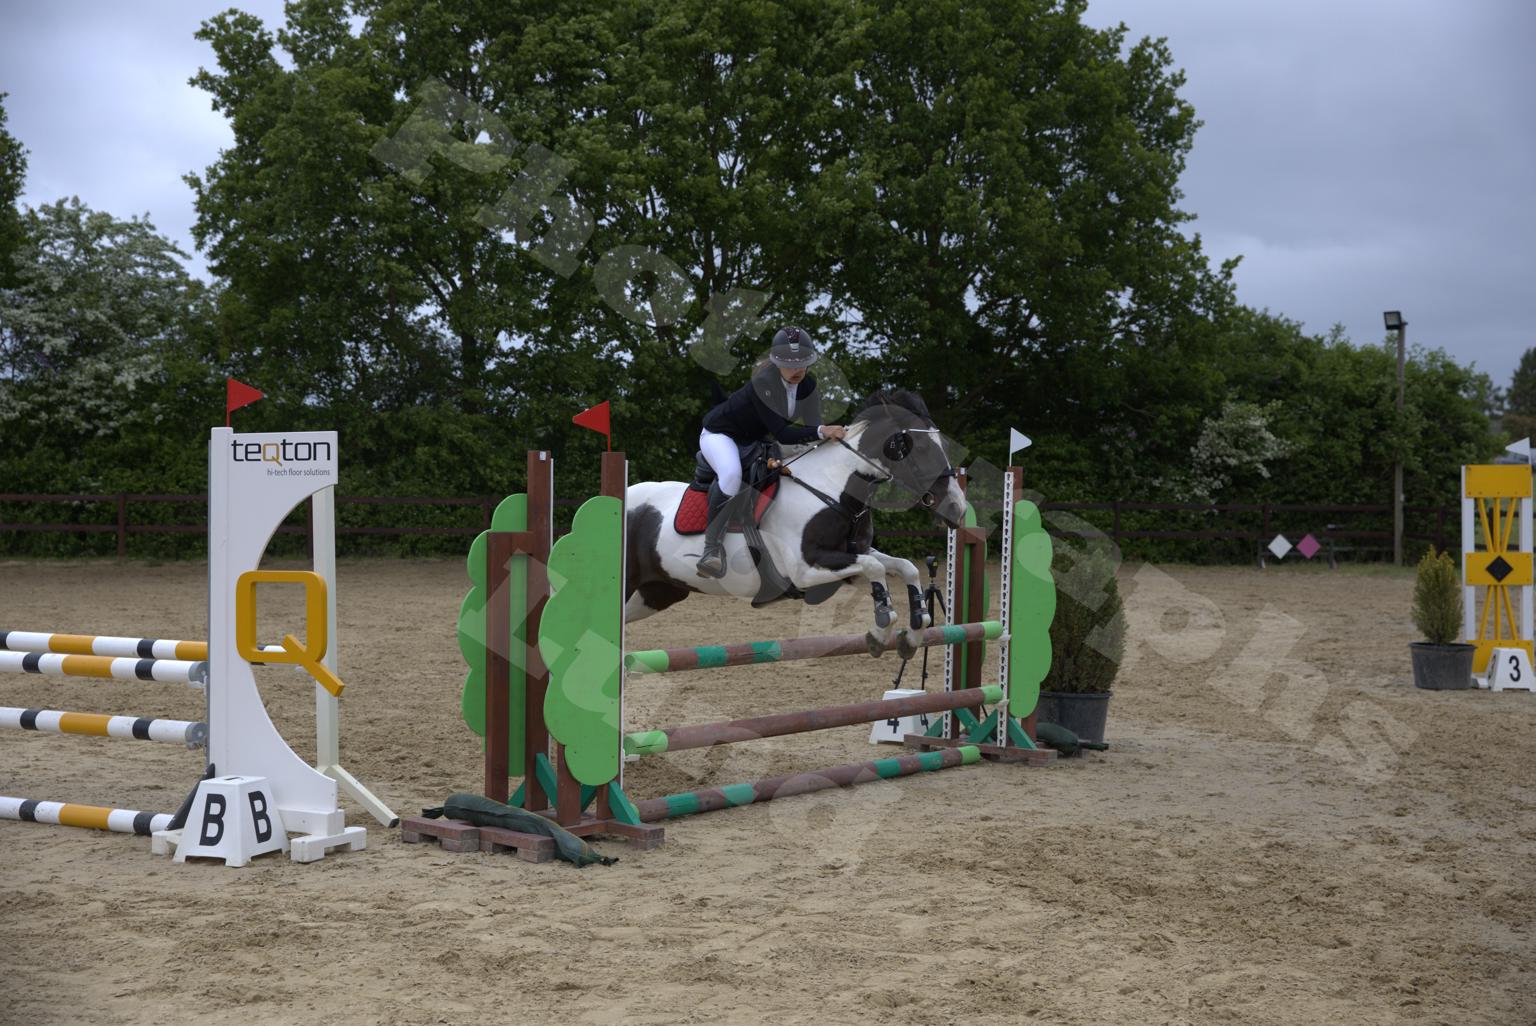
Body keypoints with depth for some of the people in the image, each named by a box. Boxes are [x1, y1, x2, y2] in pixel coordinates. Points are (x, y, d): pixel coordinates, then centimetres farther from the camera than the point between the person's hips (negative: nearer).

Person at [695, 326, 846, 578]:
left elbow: (812, 425, -11)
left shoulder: (807, 384, -11)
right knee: (731, 474, -37)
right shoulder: (763, 383, -34)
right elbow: (781, 434, -39)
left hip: (752, 441, 8)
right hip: (719, 433, -8)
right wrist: (821, 432, -51)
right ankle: (712, 547, -32)